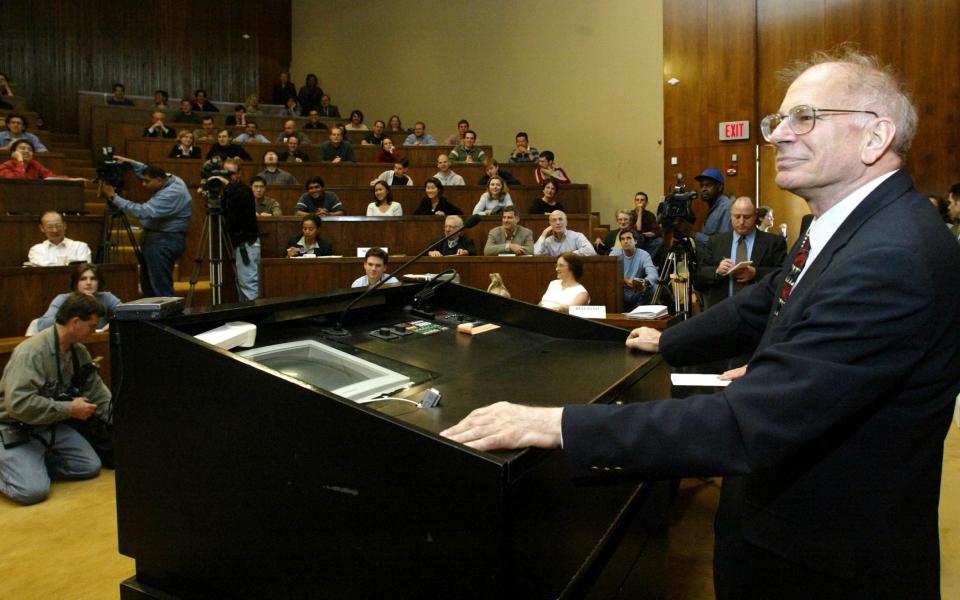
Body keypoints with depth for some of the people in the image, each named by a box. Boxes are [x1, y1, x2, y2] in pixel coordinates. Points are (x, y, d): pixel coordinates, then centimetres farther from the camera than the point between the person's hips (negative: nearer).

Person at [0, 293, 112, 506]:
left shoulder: (79, 352, 0)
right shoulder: (31, 352, -26)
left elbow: (98, 393, 8)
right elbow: (18, 403, -33)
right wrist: (69, 409, -27)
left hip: (51, 425, 8)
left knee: (90, 467, -2)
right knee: (34, 490, -22)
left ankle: (33, 465, 11)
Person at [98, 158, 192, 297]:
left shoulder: (173, 193, -23)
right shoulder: (169, 179, 6)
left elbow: (144, 212, -29)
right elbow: (149, 171, 29)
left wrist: (113, 197, -24)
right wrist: (130, 162, 16)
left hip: (165, 242, -11)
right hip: (156, 238, 11)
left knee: (160, 288, -12)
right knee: (147, 283, 14)